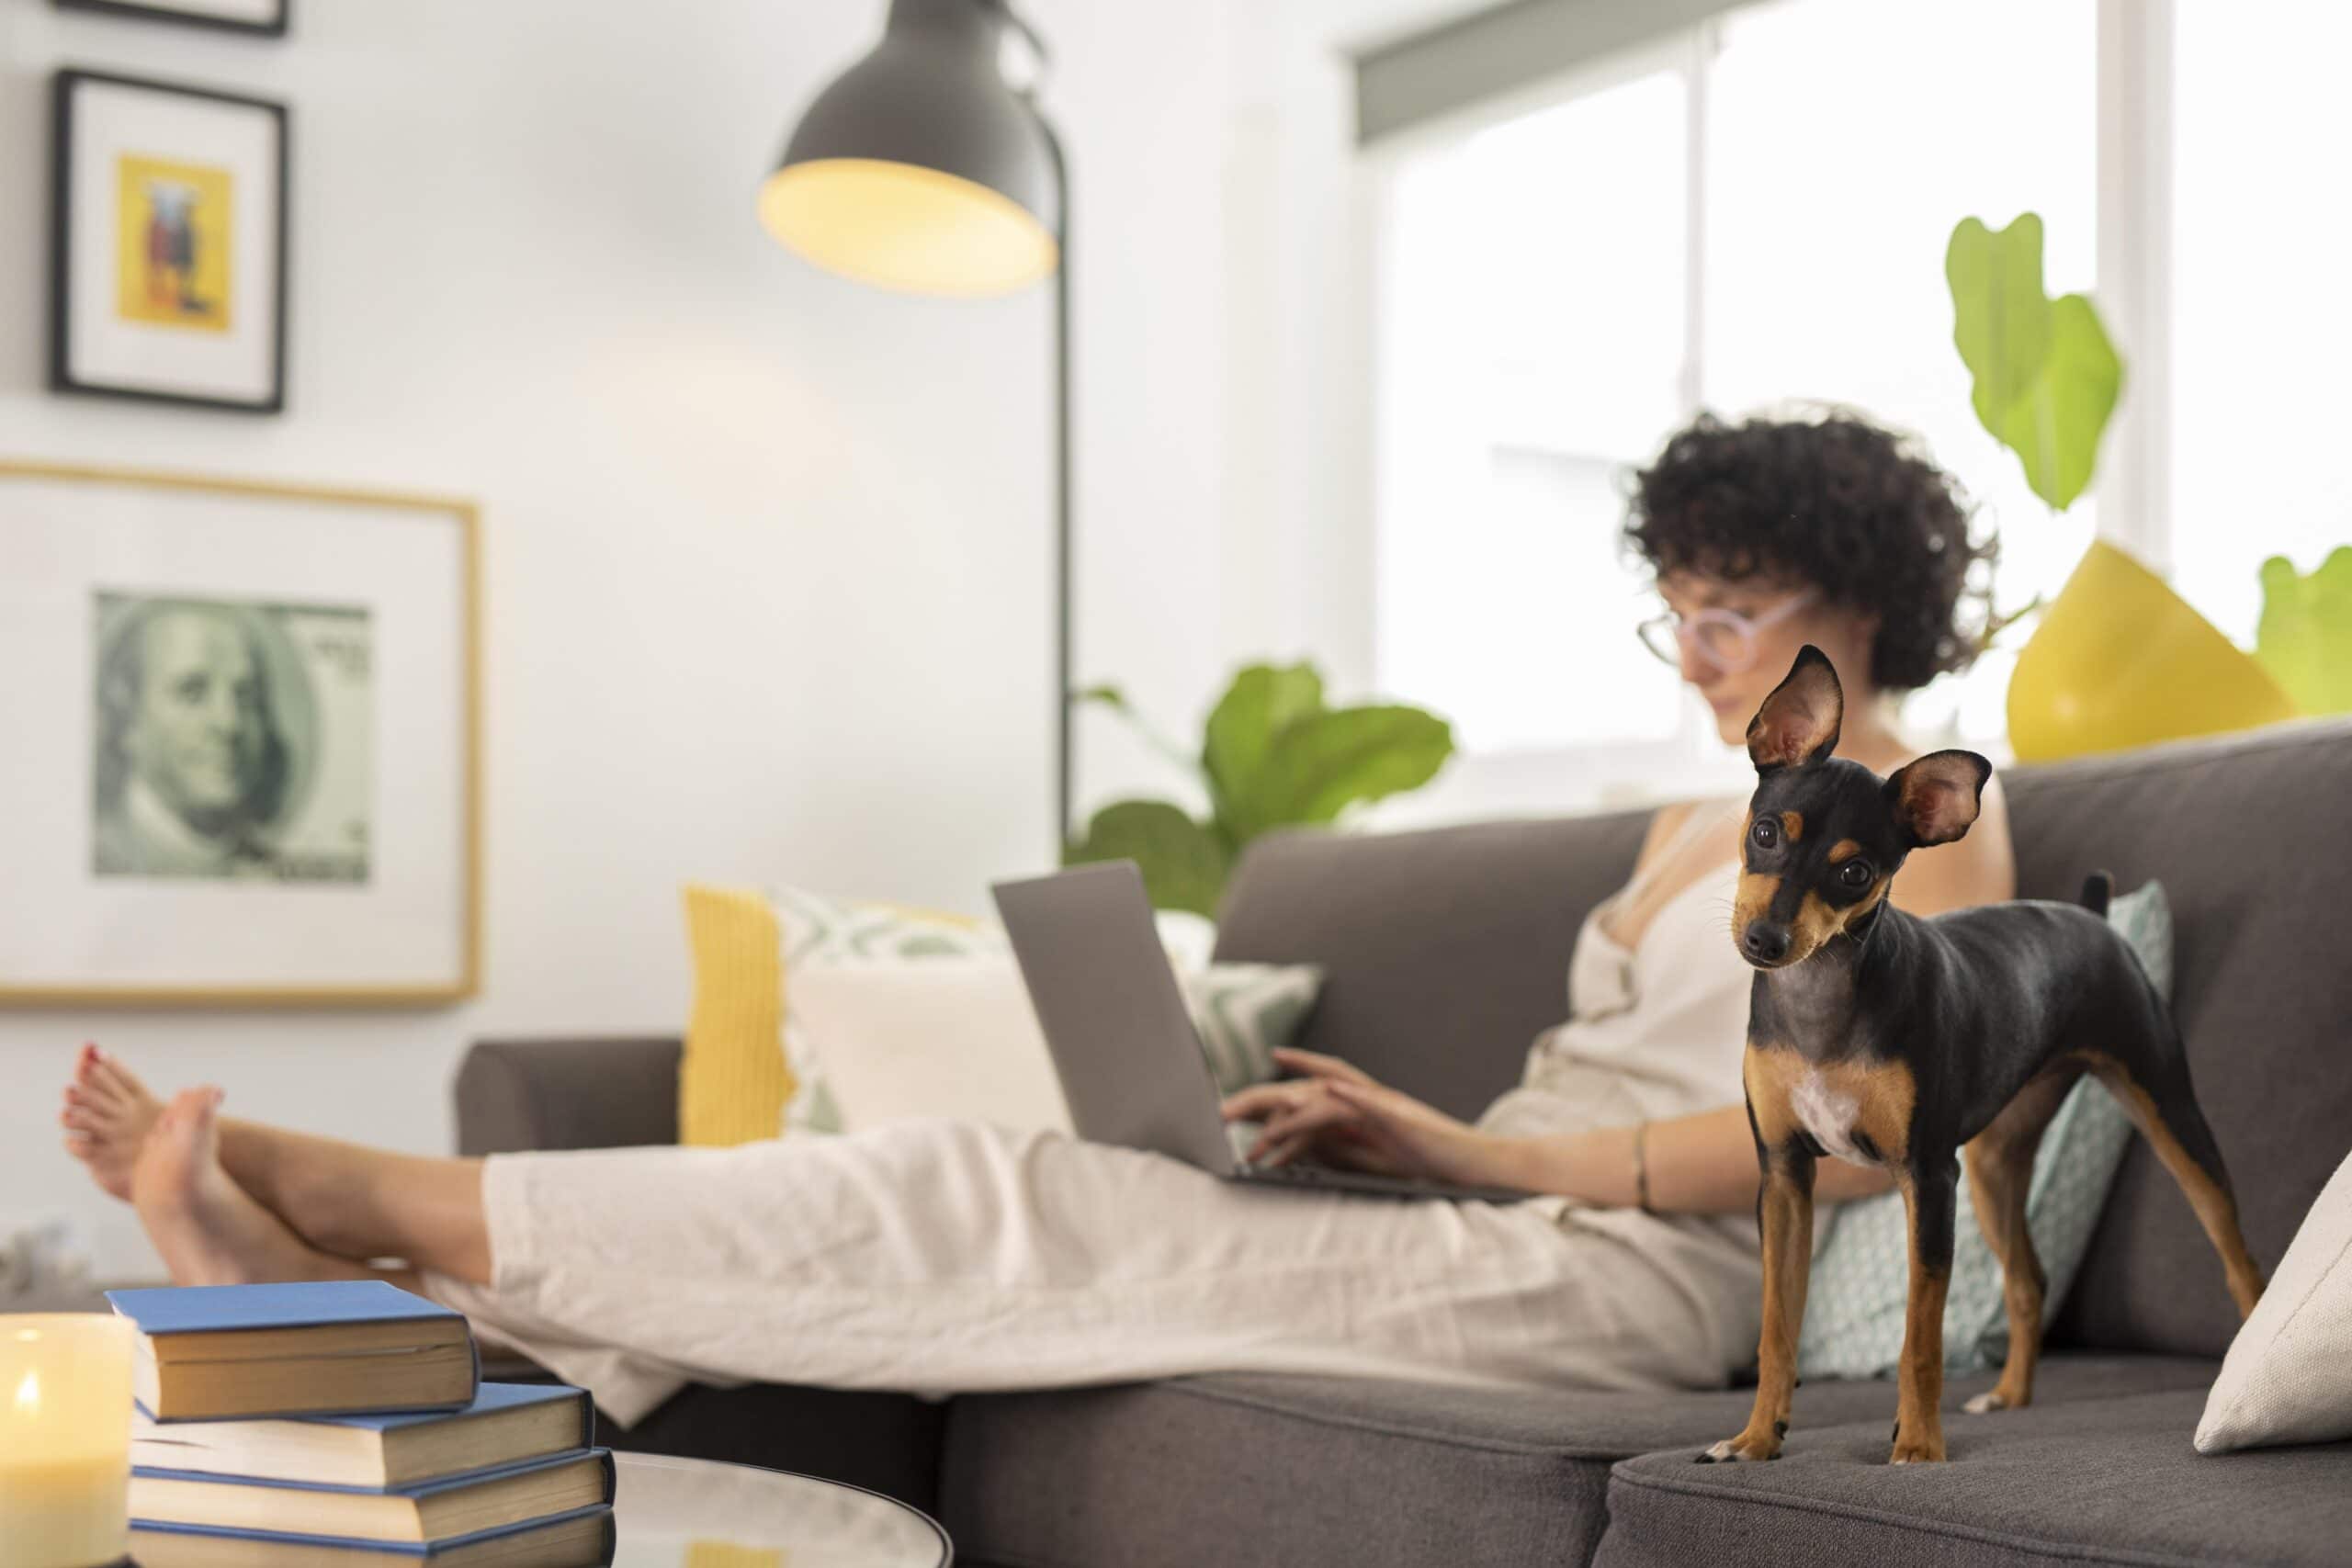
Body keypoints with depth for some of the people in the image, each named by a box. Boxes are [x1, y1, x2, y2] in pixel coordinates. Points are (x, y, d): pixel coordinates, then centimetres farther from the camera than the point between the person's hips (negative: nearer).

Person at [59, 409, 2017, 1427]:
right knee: (995, 1185, -12)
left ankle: (340, 1192, -20)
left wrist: (1471, 1146, -14)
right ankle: (353, 1281, -19)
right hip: (1504, 1227, 8)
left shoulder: (1927, 818, 0)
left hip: (1632, 1274, -8)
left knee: (999, 1211, -20)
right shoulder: (1695, 827, 27)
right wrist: (1399, 1121, 2)